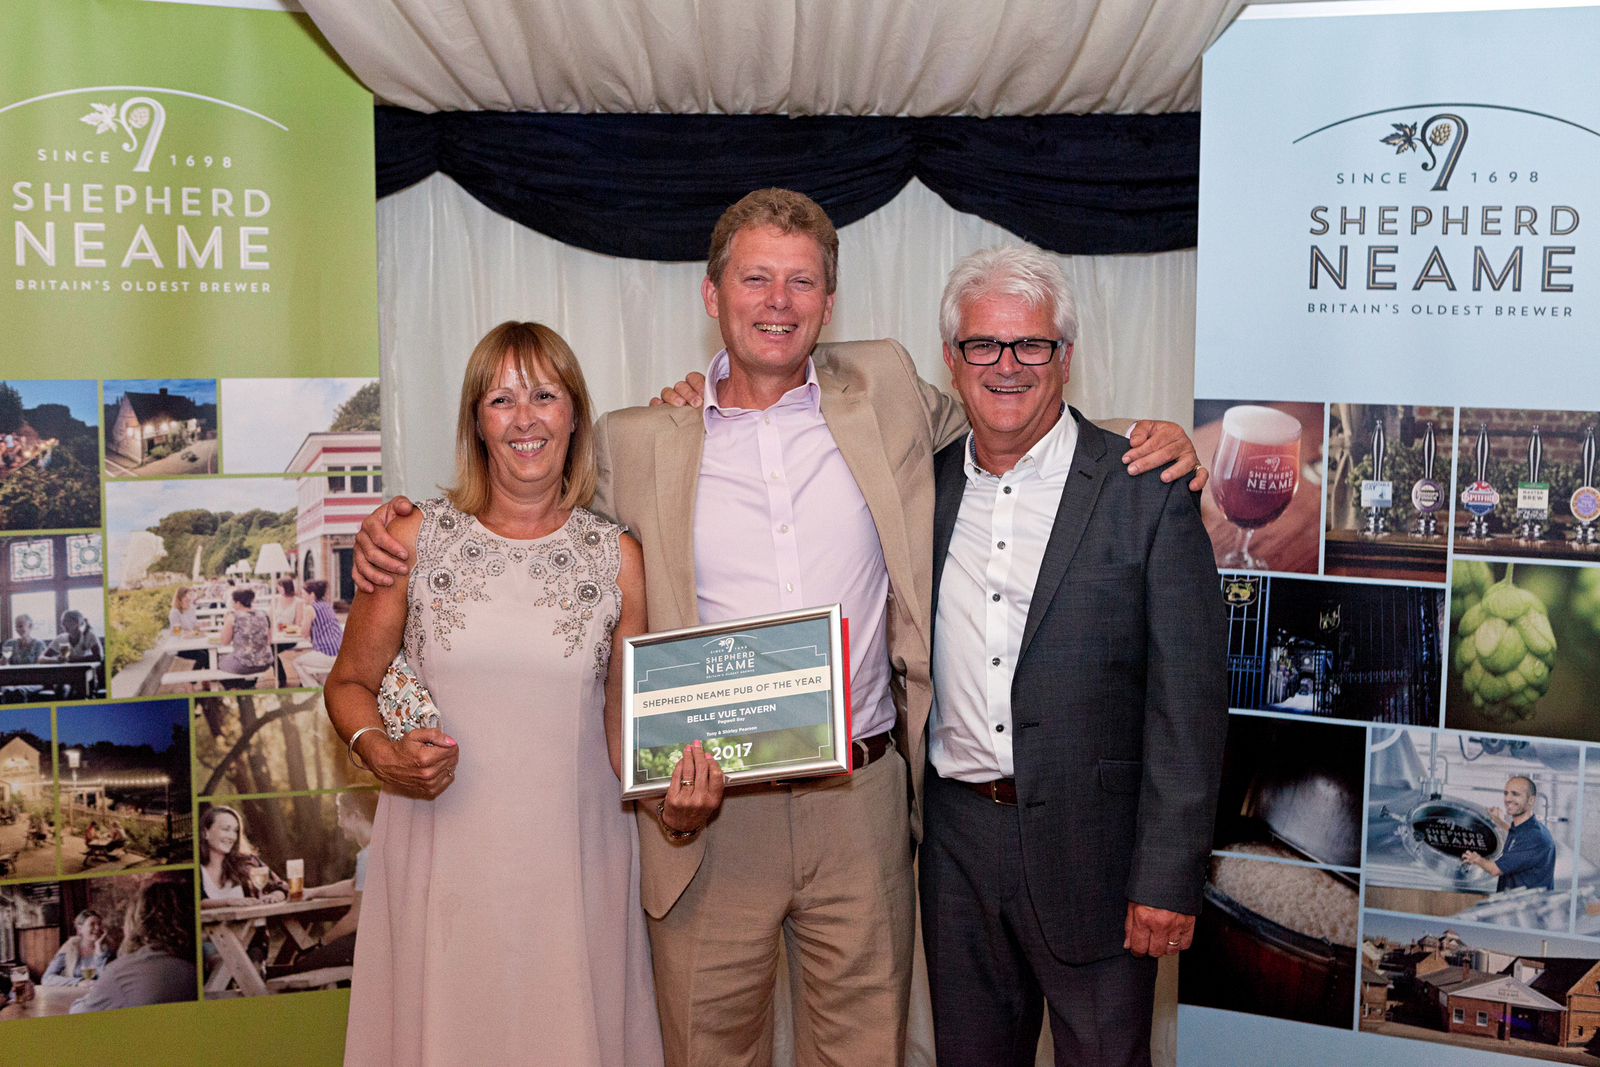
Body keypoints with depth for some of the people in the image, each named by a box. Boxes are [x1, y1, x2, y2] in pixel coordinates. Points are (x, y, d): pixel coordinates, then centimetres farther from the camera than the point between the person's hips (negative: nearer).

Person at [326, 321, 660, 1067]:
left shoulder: (616, 557, 3)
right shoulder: (414, 540, 2)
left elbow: (626, 724, 9)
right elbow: (350, 682, 9)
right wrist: (383, 753, -10)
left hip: (573, 858, 1)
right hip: (441, 857, 0)